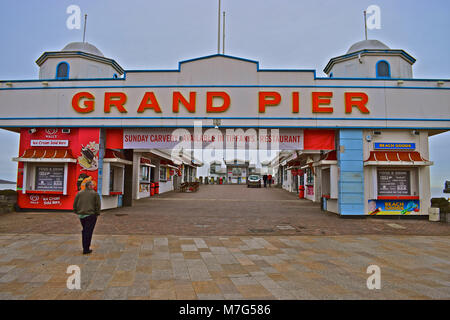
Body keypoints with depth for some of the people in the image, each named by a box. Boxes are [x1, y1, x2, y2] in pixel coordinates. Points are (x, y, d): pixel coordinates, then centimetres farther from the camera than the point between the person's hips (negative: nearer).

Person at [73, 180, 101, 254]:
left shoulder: (79, 193, 6)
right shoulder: (95, 194, -6)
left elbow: (75, 204, 8)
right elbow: (98, 205, -8)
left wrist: (77, 212, 17)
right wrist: (97, 213, 3)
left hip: (81, 215, 5)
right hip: (91, 215, -5)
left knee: (84, 230, 19)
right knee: (88, 231, 0)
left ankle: (85, 247, 25)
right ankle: (86, 249, 1)